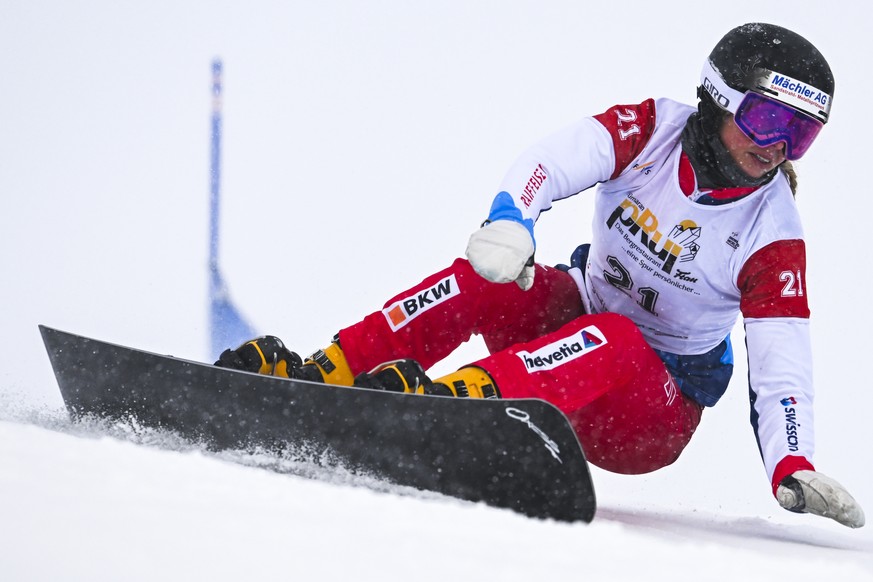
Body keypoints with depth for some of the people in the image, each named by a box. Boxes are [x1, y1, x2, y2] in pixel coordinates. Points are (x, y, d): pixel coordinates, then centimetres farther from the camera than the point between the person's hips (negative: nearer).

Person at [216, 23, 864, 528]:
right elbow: (551, 162, -26)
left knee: (613, 338, -36)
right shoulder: (653, 130, -10)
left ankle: (448, 400, -57)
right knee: (484, 280, -25)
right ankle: (316, 376, -33)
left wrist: (794, 468, -37)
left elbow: (781, 367, -19)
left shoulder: (773, 239, -14)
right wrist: (510, 221, -49)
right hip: (578, 316, 3)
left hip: (655, 414, -3)